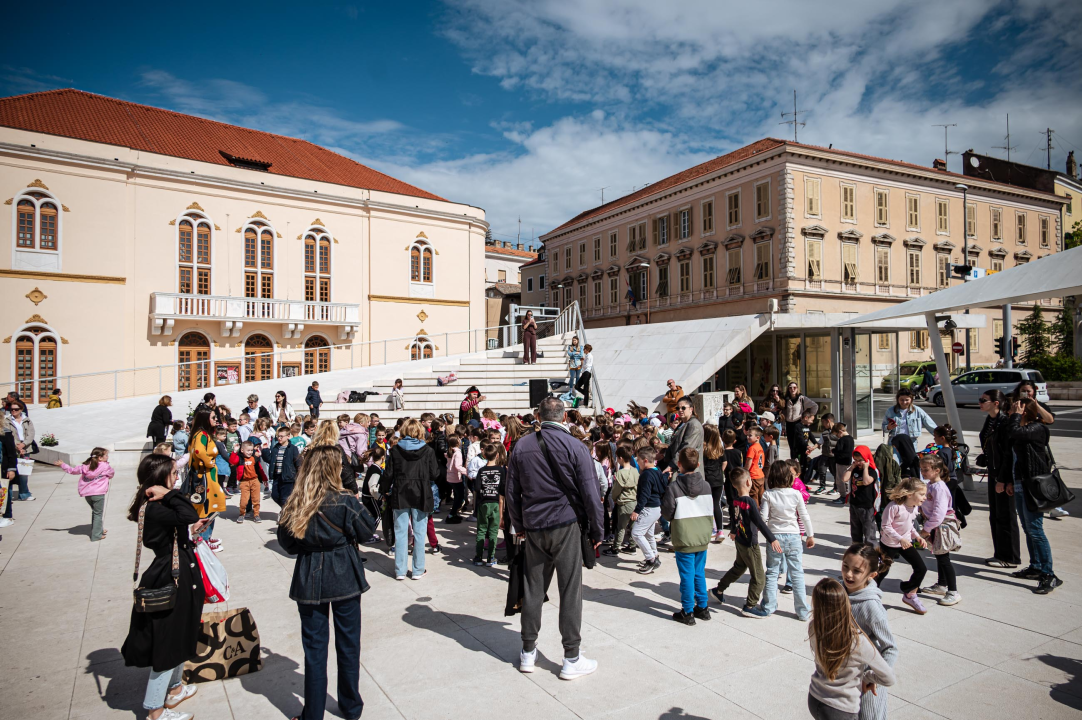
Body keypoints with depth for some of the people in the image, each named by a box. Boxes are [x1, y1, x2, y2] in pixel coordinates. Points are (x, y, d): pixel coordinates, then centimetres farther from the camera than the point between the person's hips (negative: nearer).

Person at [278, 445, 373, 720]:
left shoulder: (294, 505, -8)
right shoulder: (345, 501, -18)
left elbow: (287, 544, 2)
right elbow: (367, 531, -7)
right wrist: (358, 506, 6)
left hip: (309, 580, 2)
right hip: (345, 578, -1)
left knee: (314, 646, 13)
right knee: (348, 642, 15)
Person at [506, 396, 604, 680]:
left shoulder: (522, 446, 3)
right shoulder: (576, 447, -9)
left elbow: (512, 490, 8)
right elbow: (590, 492, -8)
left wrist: (519, 525, 19)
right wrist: (597, 529, 3)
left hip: (533, 527, 4)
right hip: (566, 525, -4)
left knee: (532, 589, 13)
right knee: (570, 591, 4)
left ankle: (528, 653, 24)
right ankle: (572, 659, 12)